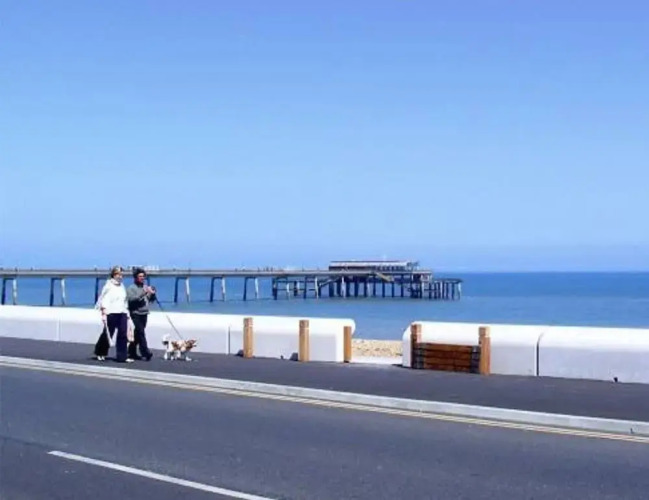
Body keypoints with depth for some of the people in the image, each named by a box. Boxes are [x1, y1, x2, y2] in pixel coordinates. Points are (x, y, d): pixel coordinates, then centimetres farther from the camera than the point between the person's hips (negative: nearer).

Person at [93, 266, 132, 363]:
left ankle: (122, 356, -4)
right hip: (111, 313, -5)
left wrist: (126, 312, 16)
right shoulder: (109, 286, -4)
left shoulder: (122, 286, 15)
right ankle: (100, 353, 27)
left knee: (123, 334, -5)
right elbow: (103, 301, -8)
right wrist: (103, 313, -14)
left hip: (122, 313, 5)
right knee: (108, 334, 6)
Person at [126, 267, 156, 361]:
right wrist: (143, 293, -25)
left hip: (144, 314, 6)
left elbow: (151, 299, 19)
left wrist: (152, 294, -3)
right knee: (141, 332, -12)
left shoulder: (145, 287, 15)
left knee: (138, 334, 11)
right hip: (136, 313, -6)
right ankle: (146, 353, -15)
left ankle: (132, 352, 20)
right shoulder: (131, 288, -4)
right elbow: (131, 299, -18)